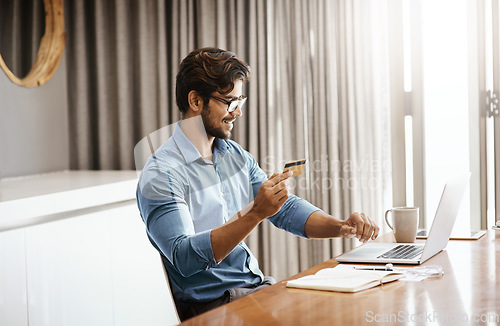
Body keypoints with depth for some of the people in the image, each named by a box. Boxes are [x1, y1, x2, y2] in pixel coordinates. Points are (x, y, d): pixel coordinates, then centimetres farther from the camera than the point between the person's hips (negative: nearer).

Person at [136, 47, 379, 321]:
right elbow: (185, 257, -24)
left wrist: (341, 226, -7)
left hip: (256, 286, 8)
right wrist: (255, 213, -32)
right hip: (209, 302, -8)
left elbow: (287, 209, 11)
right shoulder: (160, 173, -14)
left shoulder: (236, 156, 12)